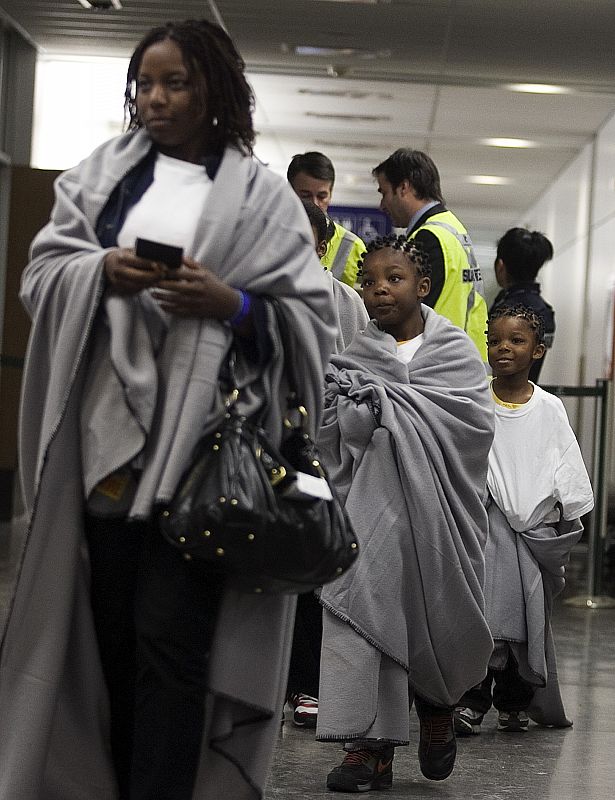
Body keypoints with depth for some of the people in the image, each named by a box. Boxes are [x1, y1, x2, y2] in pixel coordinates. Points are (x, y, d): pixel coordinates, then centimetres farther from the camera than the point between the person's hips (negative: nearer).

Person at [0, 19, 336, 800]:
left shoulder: (261, 195, 6)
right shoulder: (101, 173, 15)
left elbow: (311, 314, 2)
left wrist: (232, 304, -15)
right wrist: (103, 270, -11)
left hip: (201, 443, -3)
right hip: (108, 435, 3)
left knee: (171, 638, -7)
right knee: (110, 630, 5)